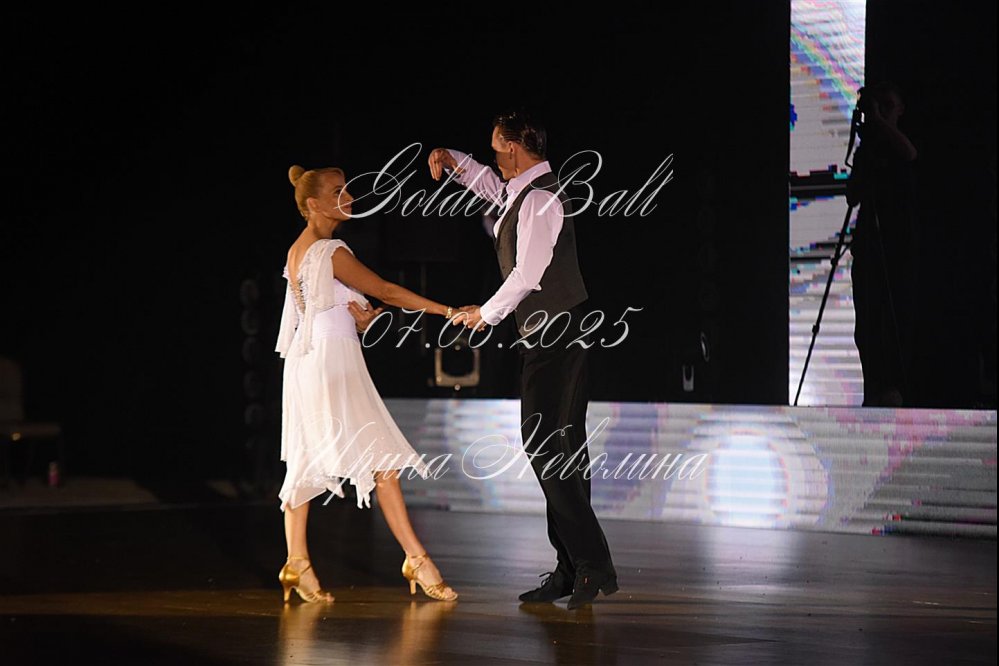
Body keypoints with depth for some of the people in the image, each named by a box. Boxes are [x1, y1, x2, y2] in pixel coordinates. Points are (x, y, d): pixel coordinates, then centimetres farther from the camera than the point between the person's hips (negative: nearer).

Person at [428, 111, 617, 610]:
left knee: (545, 447, -13)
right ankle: (573, 568, 11)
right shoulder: (525, 192, 16)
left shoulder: (539, 199, -15)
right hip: (555, 338, 10)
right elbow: (495, 188, 38)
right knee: (563, 449, 9)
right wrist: (453, 161, 22)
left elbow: (528, 273, -20)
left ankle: (591, 562, -13)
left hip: (553, 337, -10)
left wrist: (488, 313, -5)